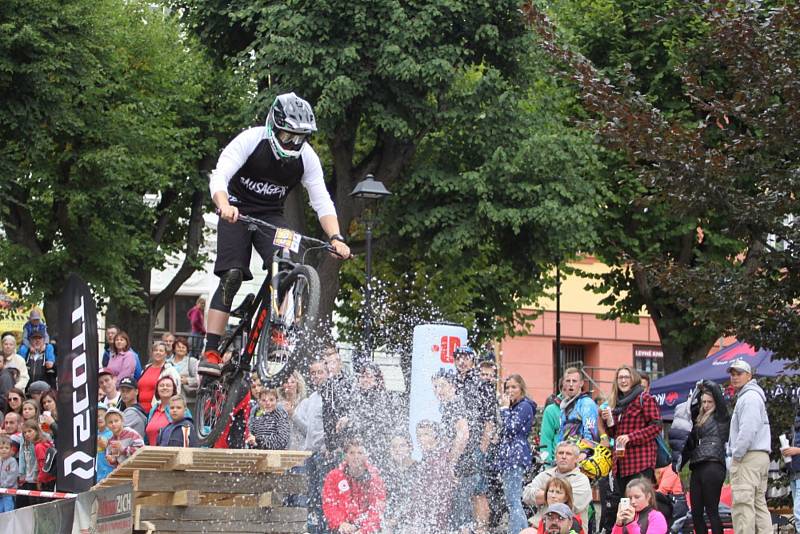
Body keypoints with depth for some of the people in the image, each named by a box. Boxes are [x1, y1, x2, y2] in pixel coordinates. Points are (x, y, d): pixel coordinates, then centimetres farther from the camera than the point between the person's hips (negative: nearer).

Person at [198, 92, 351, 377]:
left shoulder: (306, 156, -13)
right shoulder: (250, 140, -23)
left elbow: (322, 201, -14)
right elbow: (218, 177, -32)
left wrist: (336, 238, -30)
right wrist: (225, 206, -53)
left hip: (271, 216, 3)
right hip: (237, 212, -3)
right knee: (232, 276, -18)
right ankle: (211, 353, -21)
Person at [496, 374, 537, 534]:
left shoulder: (524, 406, -7)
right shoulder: (514, 407, 22)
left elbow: (510, 429, -15)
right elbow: (504, 433, 25)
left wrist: (505, 408, -8)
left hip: (516, 456, -11)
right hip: (509, 456, 11)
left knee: (512, 500, -13)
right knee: (514, 501, 11)